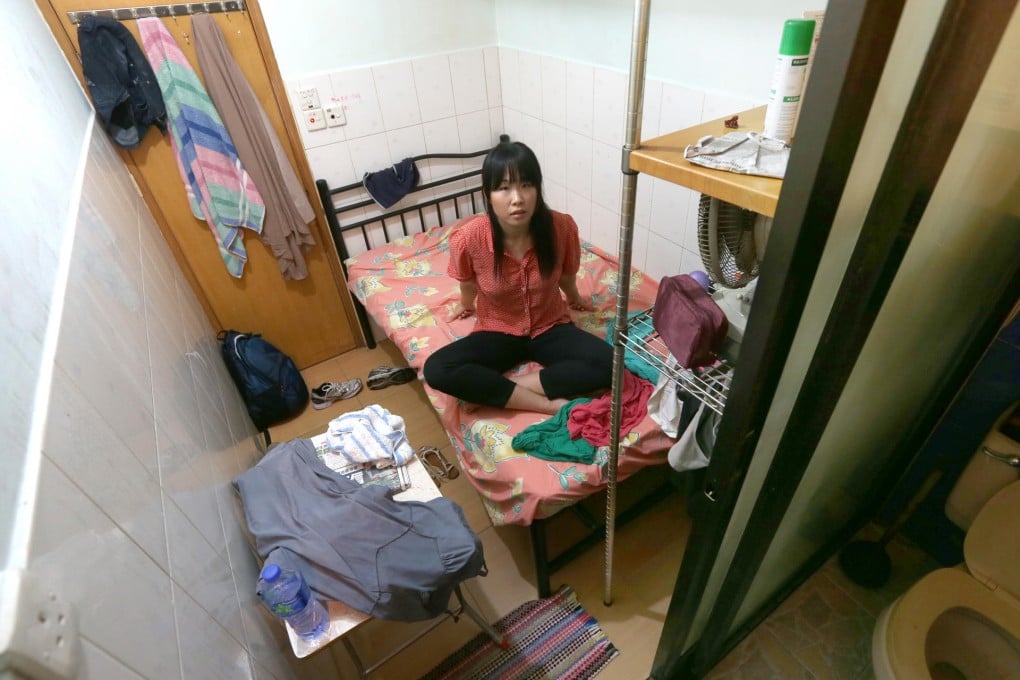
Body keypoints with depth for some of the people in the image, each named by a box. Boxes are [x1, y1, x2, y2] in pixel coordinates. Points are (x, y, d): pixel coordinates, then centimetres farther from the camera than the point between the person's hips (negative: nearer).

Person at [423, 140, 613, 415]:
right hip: (497, 333, -1)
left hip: (550, 328, 1)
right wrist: (466, 306, 21)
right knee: (436, 370, -27)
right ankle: (550, 405, -22)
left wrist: (574, 299, 22)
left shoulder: (562, 227, -21)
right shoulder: (468, 238, -23)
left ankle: (494, 388, -18)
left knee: (608, 363, -26)